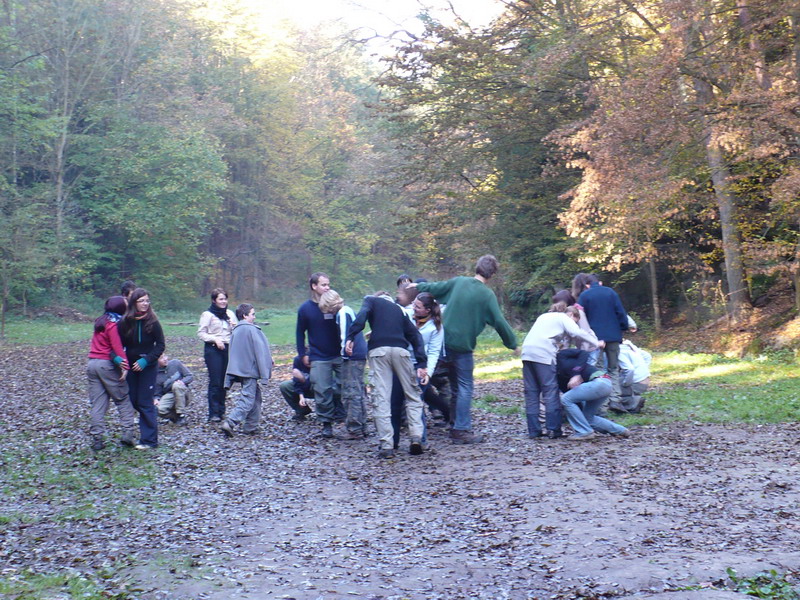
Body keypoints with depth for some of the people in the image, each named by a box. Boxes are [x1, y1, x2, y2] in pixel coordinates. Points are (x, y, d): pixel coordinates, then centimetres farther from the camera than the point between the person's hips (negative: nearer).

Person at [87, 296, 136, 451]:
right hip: (107, 364, -7)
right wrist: (124, 365, -21)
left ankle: (97, 439, 5)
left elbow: (102, 344, 8)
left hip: (91, 363, 7)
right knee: (123, 399, 4)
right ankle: (127, 434, -2)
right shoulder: (113, 325, -10)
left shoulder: (100, 321, 13)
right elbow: (117, 347, -18)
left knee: (97, 403, 7)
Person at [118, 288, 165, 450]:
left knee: (144, 402, -5)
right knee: (133, 401, 7)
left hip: (148, 367, -4)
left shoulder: (152, 322, -10)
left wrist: (146, 360, -19)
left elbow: (160, 345, -8)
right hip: (131, 366, 4)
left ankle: (149, 440, 0)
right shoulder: (125, 322, -4)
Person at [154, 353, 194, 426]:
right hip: (168, 396, 1)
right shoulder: (156, 374, -3)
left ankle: (181, 416, -25)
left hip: (182, 394, -1)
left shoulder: (175, 363, -4)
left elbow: (190, 376, -2)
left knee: (176, 385, -35)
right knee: (159, 410, -31)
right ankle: (176, 417, 2)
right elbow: (157, 393, 4)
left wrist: (182, 382, -23)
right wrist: (156, 399, -19)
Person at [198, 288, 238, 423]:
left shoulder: (230, 314, 12)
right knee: (215, 381, -8)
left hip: (227, 349, 5)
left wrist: (235, 327, -3)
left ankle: (221, 410, 15)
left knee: (224, 381, 7)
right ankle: (213, 413, -6)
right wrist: (215, 339, -16)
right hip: (213, 350, -5)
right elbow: (201, 333, -4)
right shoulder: (207, 315, -2)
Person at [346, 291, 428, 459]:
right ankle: (416, 437, -1)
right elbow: (415, 335, 19)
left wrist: (350, 338, -10)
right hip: (400, 350, 3)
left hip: (378, 351, -2)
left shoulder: (371, 300, 22)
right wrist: (421, 364, 13)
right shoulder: (398, 309, 30)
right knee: (413, 396, 12)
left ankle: (386, 446, -6)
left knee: (380, 399, -3)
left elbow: (362, 316, -2)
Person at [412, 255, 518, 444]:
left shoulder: (458, 282, 2)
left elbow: (434, 288, 13)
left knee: (455, 385, 19)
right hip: (462, 346, -6)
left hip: (445, 341, 6)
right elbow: (500, 322, -11)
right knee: (465, 388, 1)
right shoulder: (487, 295, -11)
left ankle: (456, 426, 29)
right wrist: (513, 344, 0)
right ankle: (461, 430, -1)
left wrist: (417, 286, 32)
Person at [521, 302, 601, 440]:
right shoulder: (564, 318, 9)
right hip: (543, 355, -7)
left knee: (531, 392, 6)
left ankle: (534, 431, 6)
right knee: (551, 391, -3)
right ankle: (554, 430, -6)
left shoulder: (544, 316, 31)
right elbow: (577, 333, -5)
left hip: (527, 352, 7)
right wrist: (596, 343, -1)